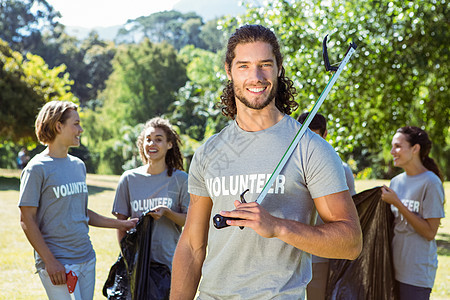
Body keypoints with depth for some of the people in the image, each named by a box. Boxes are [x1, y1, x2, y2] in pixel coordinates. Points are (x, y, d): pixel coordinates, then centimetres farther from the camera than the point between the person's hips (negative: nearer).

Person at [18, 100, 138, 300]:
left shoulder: (79, 166, 13)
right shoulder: (37, 169, -9)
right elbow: (27, 220, -10)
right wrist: (49, 261, -16)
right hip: (57, 263, -7)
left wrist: (120, 224, 13)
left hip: (87, 259, 7)